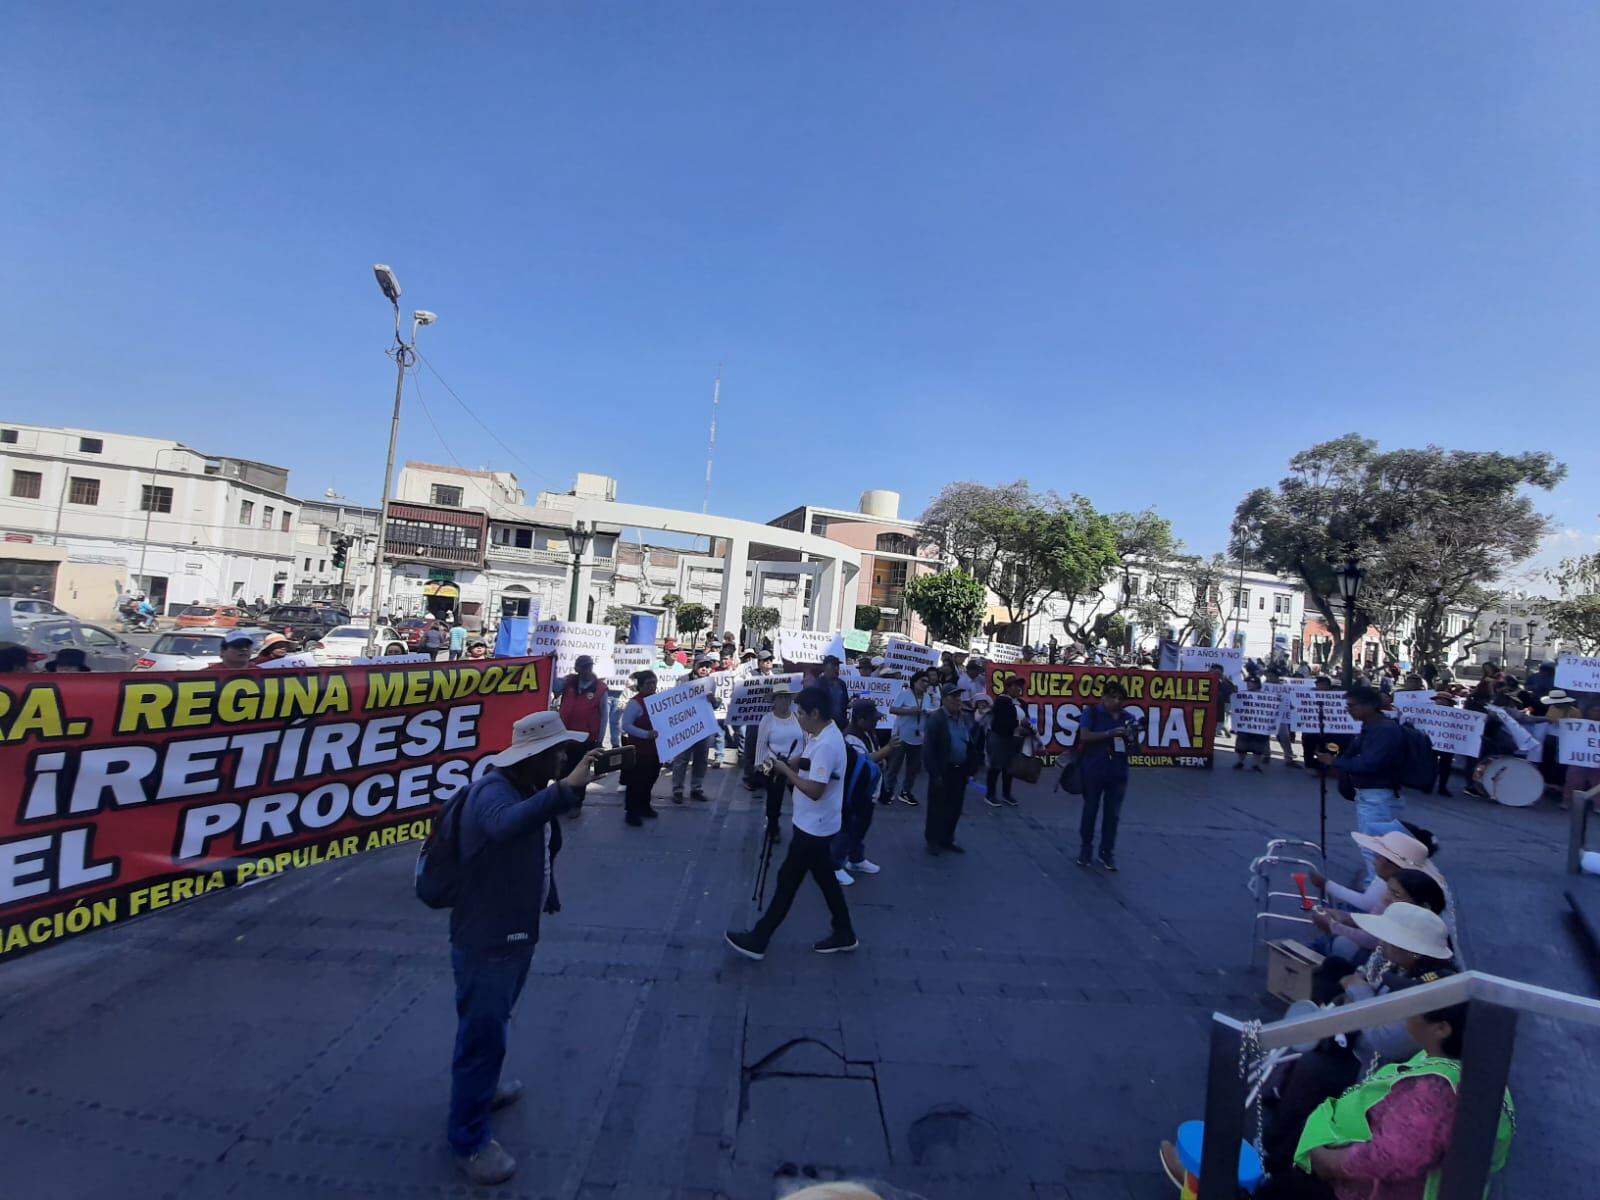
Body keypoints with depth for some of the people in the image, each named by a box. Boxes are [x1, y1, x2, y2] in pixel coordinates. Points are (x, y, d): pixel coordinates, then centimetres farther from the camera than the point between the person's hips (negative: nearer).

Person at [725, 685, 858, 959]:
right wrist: (785, 764, -3)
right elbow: (806, 764, 16)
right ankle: (844, 934, 31)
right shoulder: (819, 735, 4)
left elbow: (814, 790, -31)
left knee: (788, 881, 2)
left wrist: (785, 770, -21)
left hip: (813, 827, -10)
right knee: (825, 878, 19)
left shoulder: (827, 744, -28)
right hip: (814, 824, 10)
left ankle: (758, 940, 15)